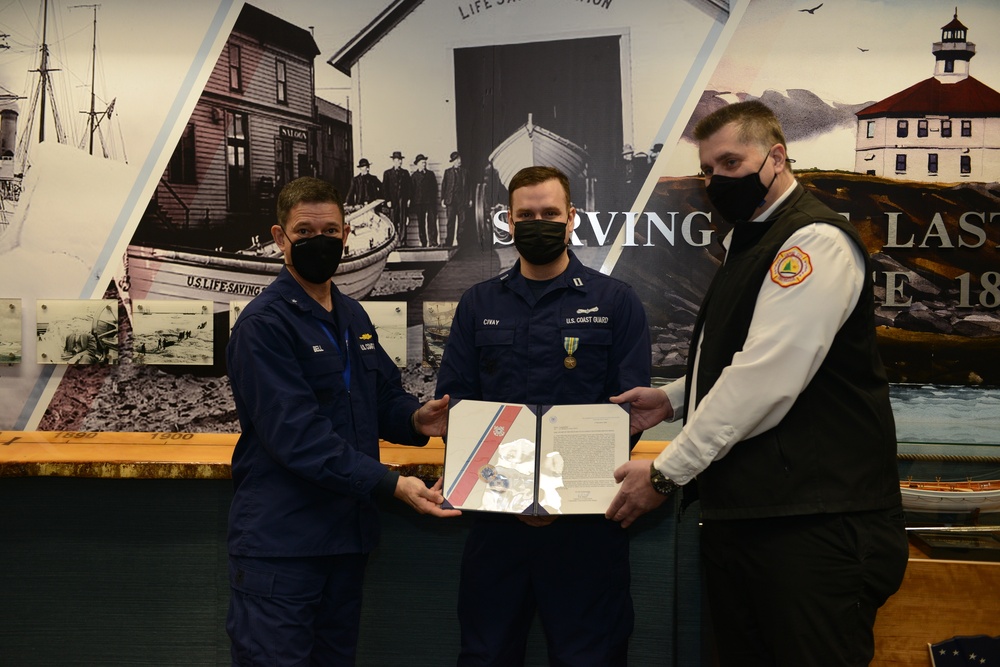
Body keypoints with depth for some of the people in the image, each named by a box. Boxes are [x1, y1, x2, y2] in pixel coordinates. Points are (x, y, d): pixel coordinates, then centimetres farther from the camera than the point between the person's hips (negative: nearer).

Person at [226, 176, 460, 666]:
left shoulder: (353, 318, 13)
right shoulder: (264, 324, -14)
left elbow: (385, 396, 17)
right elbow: (298, 435, -23)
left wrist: (415, 419, -7)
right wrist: (391, 484, -28)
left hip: (348, 533, 8)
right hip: (280, 543, -8)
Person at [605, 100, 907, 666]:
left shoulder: (817, 241, -13)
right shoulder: (749, 243, 19)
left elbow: (768, 376, -21)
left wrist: (668, 472, -17)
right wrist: (674, 398, 11)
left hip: (812, 523, -9)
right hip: (738, 513, 9)